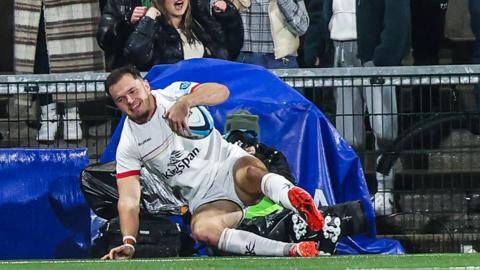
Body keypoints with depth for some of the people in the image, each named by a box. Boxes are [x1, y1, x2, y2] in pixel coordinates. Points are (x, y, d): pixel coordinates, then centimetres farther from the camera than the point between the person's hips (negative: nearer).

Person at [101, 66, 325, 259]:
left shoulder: (172, 94, 0)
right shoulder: (128, 146, 5)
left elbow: (221, 92, -17)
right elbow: (128, 200, 0)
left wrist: (184, 102, -33)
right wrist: (128, 243, -15)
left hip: (230, 166, -1)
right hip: (204, 200, 1)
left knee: (251, 173, -37)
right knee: (202, 230, -34)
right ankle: (292, 251, -45)